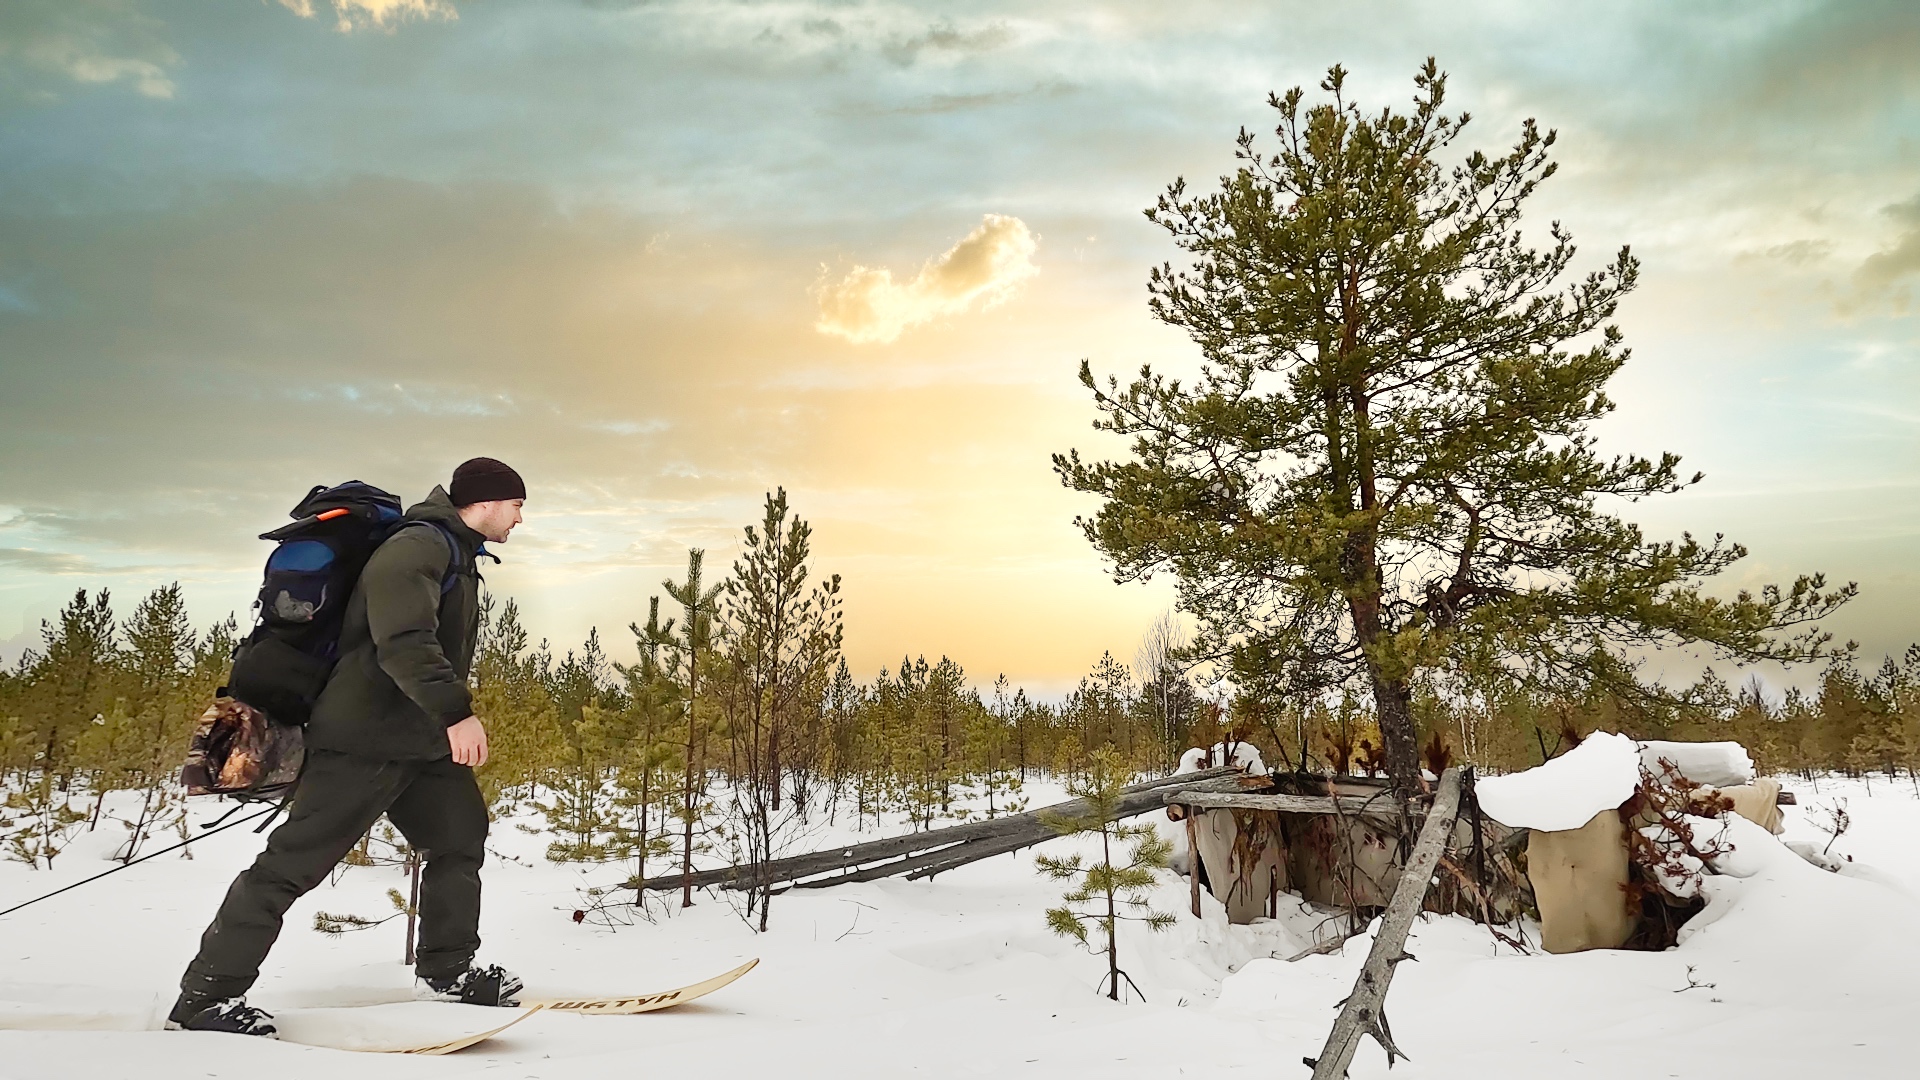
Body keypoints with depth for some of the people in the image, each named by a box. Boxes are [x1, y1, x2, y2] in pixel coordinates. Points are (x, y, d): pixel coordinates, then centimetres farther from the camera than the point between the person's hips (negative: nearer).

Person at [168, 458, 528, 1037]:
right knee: (295, 861, -6)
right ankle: (207, 994, 2)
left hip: (422, 738, 10)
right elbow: (404, 640, -29)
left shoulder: (457, 555, 18)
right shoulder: (417, 546, -14)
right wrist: (456, 711, -34)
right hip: (366, 735, -10)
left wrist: (447, 718, 30)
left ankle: (445, 970, 21)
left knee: (462, 834, 11)